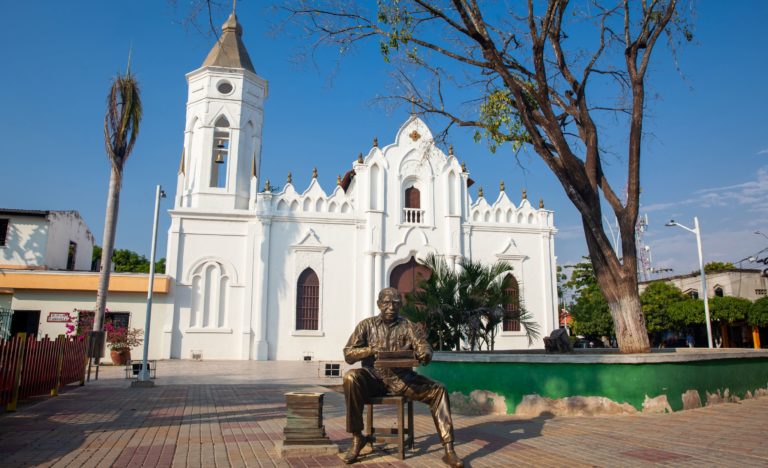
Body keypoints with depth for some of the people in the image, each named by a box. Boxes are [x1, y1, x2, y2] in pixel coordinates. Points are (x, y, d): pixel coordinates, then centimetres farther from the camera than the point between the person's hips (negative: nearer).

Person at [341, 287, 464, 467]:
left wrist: (425, 354, -28)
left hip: (402, 378, 1)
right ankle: (357, 438, -19)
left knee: (438, 389, -20)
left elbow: (425, 347, -3)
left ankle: (449, 449, -17)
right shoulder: (366, 325, 6)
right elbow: (348, 354, -1)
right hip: (374, 377, -1)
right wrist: (370, 350, -20)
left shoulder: (409, 326, 8)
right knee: (351, 378, -32)